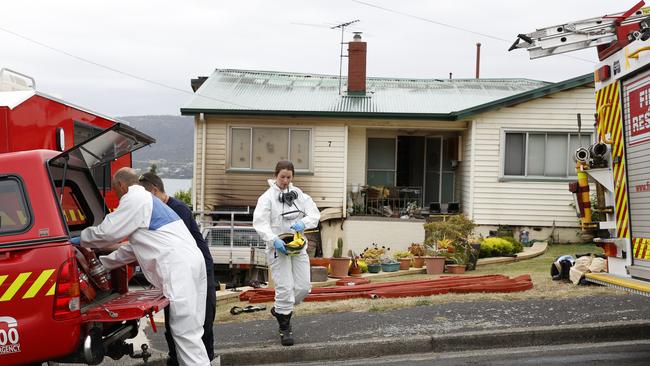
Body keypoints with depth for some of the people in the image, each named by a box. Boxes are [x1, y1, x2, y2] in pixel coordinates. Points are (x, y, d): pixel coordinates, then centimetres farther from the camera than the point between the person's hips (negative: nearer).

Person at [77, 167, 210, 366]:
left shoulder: (134, 199, -1)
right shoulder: (146, 199, 30)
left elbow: (107, 232, -1)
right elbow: (134, 246, 33)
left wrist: (80, 239, 18)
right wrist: (102, 263, 37)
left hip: (179, 267, -10)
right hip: (190, 262, 10)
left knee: (185, 332, -9)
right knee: (190, 329, 11)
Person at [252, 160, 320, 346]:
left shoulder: (299, 194, 9)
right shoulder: (267, 197, -6)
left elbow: (315, 214, 2)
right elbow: (260, 223, -16)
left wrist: (303, 223, -20)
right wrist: (274, 240, -30)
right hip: (278, 248, -5)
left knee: (303, 287, 5)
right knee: (285, 287, -7)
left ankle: (279, 309, 31)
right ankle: (285, 329, 8)